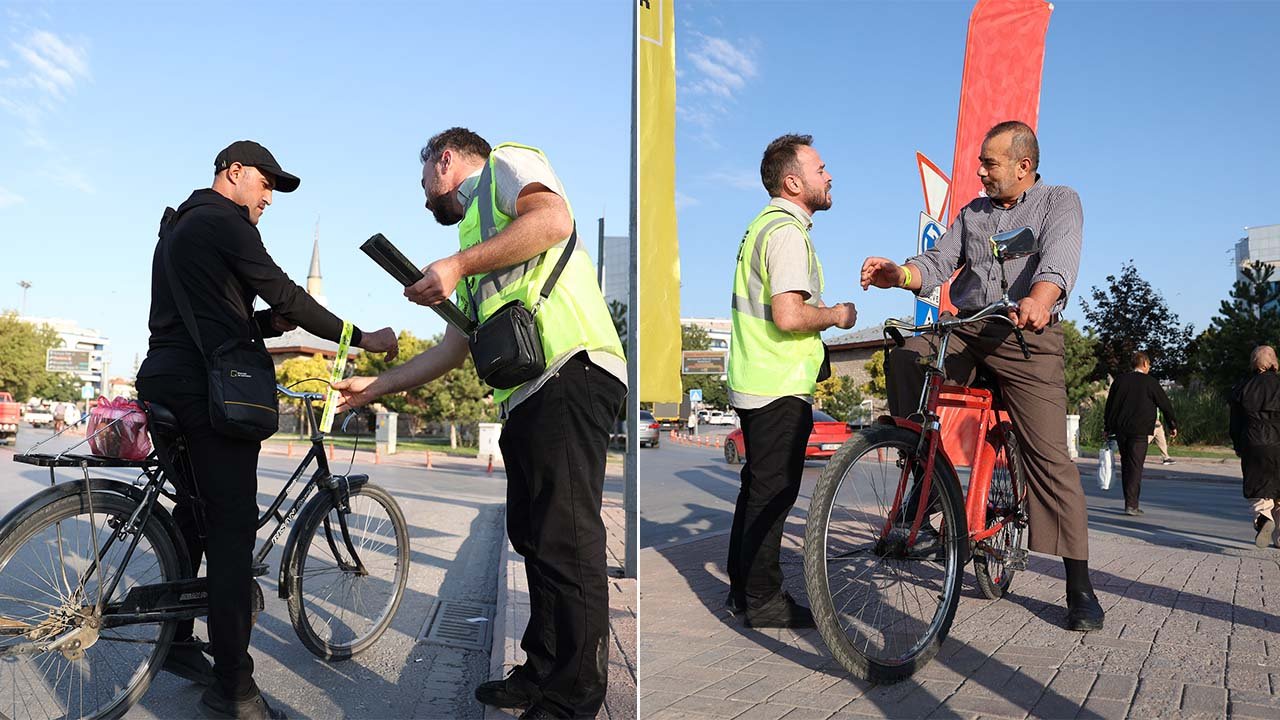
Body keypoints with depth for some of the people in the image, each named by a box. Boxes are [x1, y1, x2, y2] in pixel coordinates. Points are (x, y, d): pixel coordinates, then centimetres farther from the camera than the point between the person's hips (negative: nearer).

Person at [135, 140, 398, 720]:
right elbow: (284, 292, -12)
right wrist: (361, 338, -7)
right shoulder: (223, 220, -6)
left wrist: (271, 322, 8)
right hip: (207, 389, -11)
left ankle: (175, 640, 29)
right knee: (232, 526, -11)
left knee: (195, 512, 18)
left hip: (169, 382, 11)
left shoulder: (179, 227, 25)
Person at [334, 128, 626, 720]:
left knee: (566, 539, -10)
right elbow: (453, 350, 31)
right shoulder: (474, 233, 34)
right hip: (525, 396, 10)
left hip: (570, 371, -10)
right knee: (534, 538, 12)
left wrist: (458, 264, -12)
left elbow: (553, 219, -13)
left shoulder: (507, 163, 12)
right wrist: (373, 387, 31)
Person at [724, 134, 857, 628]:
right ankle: (764, 601, 9)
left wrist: (822, 312, 21)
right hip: (781, 388, -10)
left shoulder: (762, 224, 17)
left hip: (753, 382, 10)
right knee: (774, 492, -1)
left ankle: (742, 590, 26)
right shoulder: (788, 232, -17)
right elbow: (789, 316, -27)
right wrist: (837, 315, -10)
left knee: (758, 486, 16)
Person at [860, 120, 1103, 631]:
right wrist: (898, 274, -16)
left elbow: (1059, 258, -17)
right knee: (904, 360, -26)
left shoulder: (1060, 202, 4)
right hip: (967, 331, 4)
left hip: (1029, 339, -4)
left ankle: (1080, 586, 3)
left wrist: (1039, 299, -39)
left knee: (1049, 457, -7)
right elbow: (937, 263, 7)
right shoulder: (973, 213, 20)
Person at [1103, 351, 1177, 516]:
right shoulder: (1150, 382, -2)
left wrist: (1107, 428, 21)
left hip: (1120, 430, 5)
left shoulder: (1119, 380, 10)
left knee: (1125, 465, 13)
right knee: (1135, 467, -5)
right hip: (1139, 431, -4)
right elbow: (1165, 405, 4)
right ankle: (1131, 505, -9)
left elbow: (1109, 405, 13)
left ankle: (1129, 502, 18)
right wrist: (1173, 425, 17)